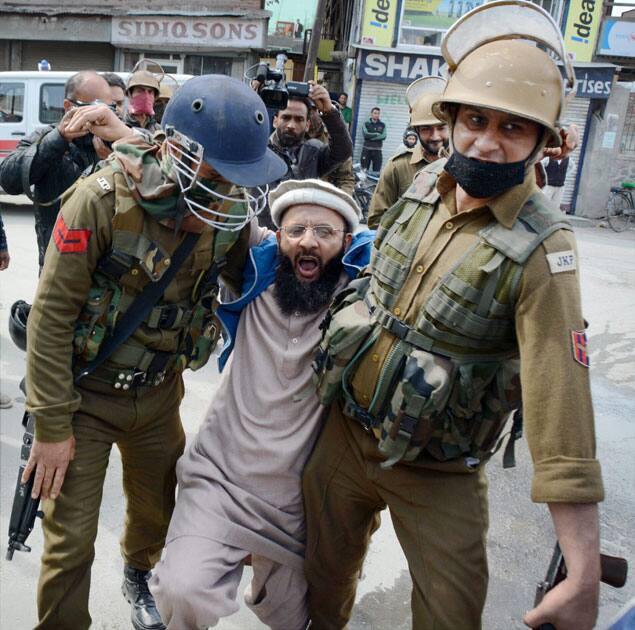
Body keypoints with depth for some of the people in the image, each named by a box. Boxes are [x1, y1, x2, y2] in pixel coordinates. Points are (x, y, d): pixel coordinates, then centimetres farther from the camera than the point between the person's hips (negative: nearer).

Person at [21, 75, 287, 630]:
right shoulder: (103, 199, -25)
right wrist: (52, 426, -15)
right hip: (86, 395, -4)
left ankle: (138, 577, 57)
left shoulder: (230, 206, -11)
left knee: (157, 508, 23)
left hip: (160, 391, 5)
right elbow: (52, 315, -19)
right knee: (71, 542, 2)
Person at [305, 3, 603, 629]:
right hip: (346, 433, 5)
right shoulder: (425, 184, -5)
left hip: (438, 475, -4)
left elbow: (561, 396, -29)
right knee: (324, 579, 23)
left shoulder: (540, 245, -23)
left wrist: (584, 576, -30)